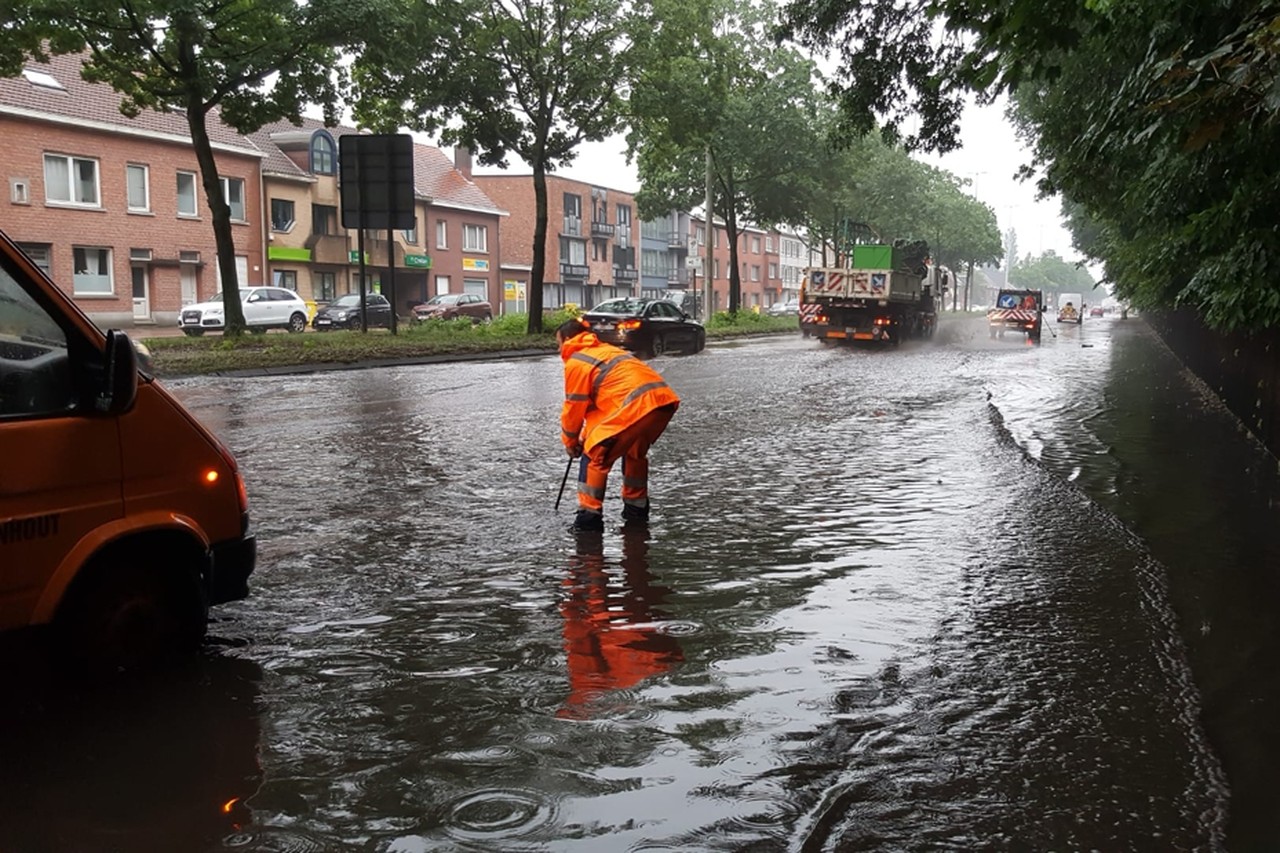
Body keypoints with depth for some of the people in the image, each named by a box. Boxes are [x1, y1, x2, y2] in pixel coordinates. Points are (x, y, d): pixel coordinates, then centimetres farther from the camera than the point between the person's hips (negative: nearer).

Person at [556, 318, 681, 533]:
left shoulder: (575, 362, 5)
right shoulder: (606, 350, 32)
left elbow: (575, 407, 8)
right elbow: (597, 399, 33)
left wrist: (570, 441, 23)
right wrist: (587, 434, 31)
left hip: (637, 405, -9)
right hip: (665, 397, 9)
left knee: (595, 454, 3)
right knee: (635, 453, 30)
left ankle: (589, 516, 1)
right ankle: (636, 508, 39)